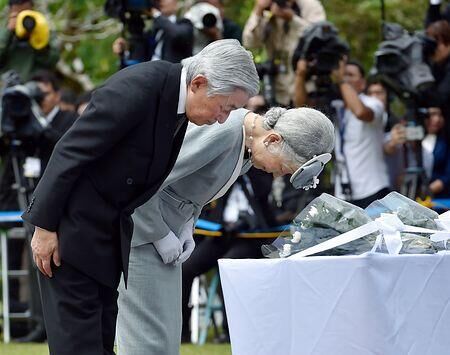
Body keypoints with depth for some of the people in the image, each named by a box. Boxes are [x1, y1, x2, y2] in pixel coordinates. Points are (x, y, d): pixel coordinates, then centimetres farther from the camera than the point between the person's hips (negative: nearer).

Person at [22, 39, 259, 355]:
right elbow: (70, 152, -22)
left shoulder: (177, 93, 1)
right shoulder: (135, 88, -25)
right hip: (73, 224, -9)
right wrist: (45, 226, -19)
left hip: (112, 230, 9)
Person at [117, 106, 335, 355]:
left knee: (168, 335, 7)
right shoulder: (221, 131, -25)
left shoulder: (250, 143, 5)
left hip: (166, 227, 9)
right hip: (140, 223, -9)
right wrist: (162, 237, -17)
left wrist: (187, 229, 4)